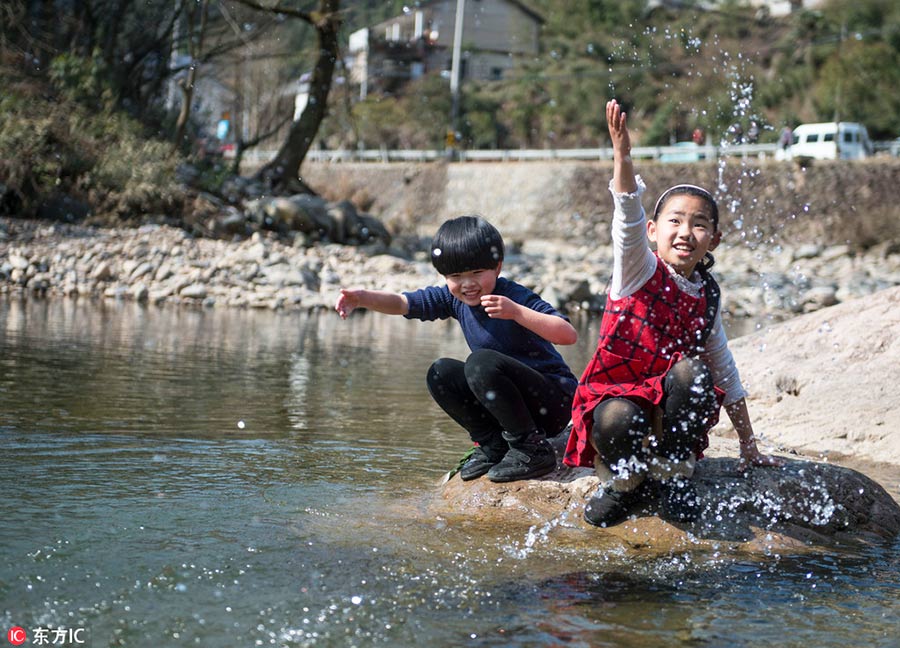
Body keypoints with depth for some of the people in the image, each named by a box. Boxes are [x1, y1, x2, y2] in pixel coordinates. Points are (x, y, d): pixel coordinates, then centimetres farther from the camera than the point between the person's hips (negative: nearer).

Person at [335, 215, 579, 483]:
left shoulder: (516, 297, -20)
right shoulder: (454, 299, 0)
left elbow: (569, 335, -32)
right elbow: (401, 303, -7)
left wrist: (516, 312, -41)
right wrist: (361, 298, -26)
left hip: (555, 402, -7)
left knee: (481, 362, -28)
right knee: (441, 373, -5)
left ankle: (533, 449, -17)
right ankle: (493, 446, 4)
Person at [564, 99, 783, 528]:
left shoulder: (707, 295, 6)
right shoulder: (638, 268, -6)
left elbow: (725, 372, 14)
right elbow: (629, 218, -28)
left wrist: (748, 445, 15)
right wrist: (622, 156, -47)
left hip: (668, 409, 3)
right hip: (612, 394, -3)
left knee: (692, 370, -29)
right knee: (619, 420, -38)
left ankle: (671, 471, -9)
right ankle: (623, 480, -3)